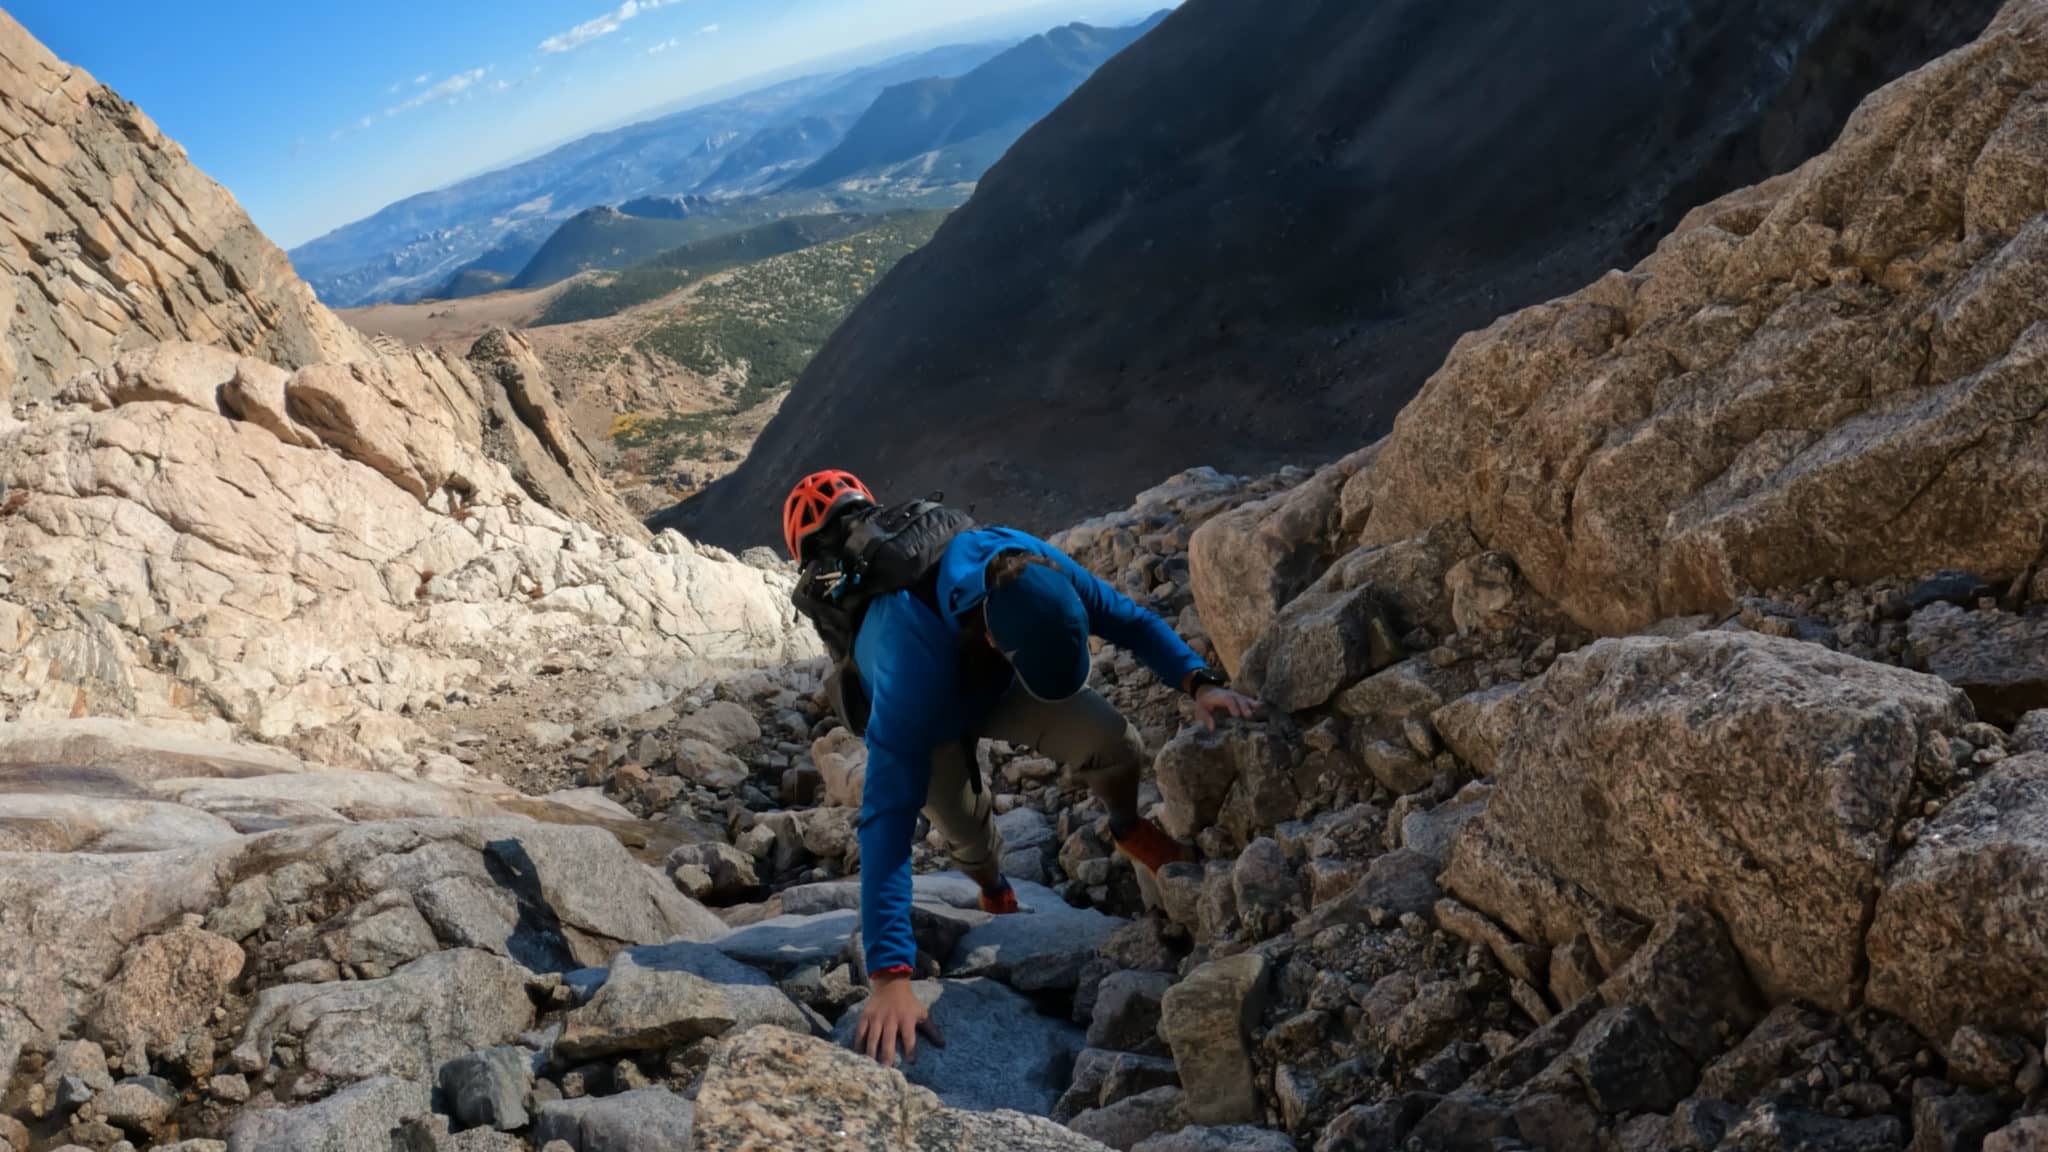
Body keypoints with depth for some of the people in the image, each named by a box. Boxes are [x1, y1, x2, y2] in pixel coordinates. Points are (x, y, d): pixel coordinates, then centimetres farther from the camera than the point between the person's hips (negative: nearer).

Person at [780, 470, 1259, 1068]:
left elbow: (1132, 620, -18)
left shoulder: (1032, 566, -36)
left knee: (1116, 745, -17)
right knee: (968, 834, -6)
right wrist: (890, 979, -56)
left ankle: (1127, 828, 18)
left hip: (997, 683, 2)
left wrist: (1198, 681, -36)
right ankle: (992, 888, 33)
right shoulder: (907, 668, -49)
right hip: (929, 721, -2)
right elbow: (887, 819, -51)